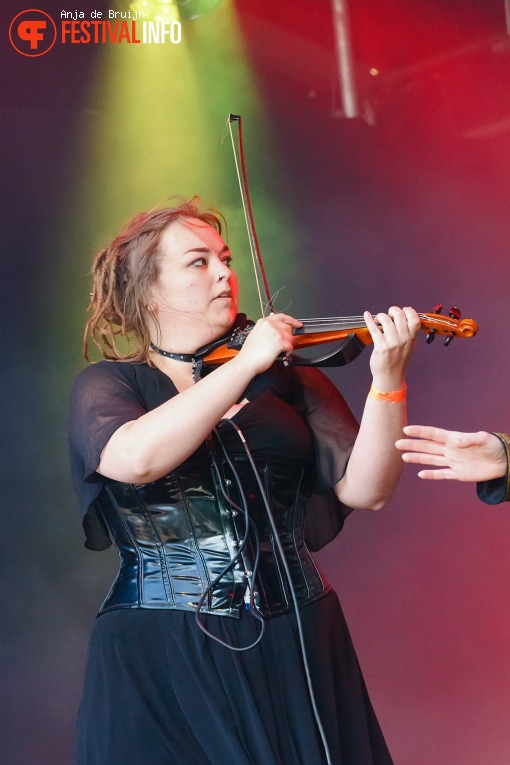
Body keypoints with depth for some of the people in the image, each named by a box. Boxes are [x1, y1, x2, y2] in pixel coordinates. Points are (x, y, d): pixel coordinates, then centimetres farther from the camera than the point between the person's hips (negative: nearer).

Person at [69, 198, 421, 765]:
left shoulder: (287, 376, 6)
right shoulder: (106, 385, 2)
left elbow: (364, 489, -4)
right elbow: (135, 458, -21)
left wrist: (387, 378, -17)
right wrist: (246, 364, -18)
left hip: (295, 646, 2)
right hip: (159, 660, -2)